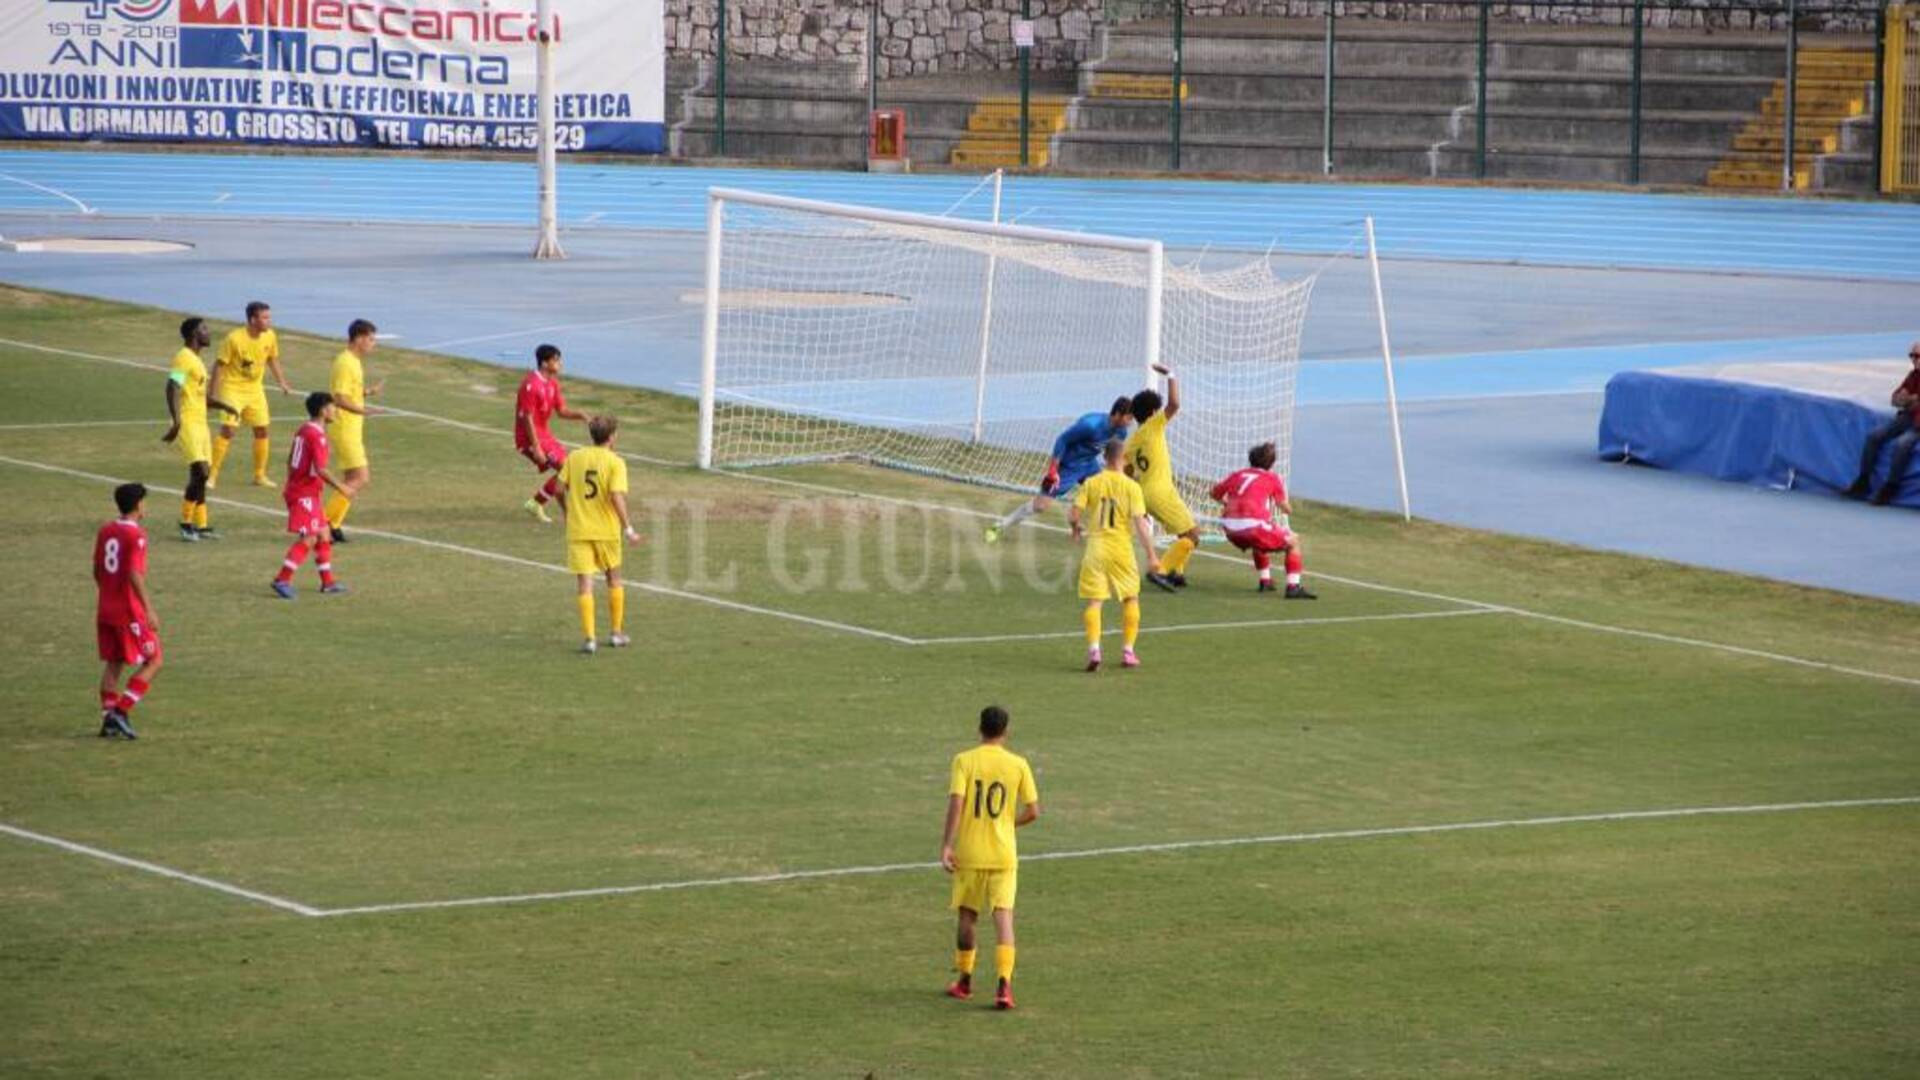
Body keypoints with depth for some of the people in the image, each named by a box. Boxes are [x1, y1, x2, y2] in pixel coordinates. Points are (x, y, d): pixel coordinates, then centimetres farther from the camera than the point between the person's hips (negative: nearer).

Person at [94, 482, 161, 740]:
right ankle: (121, 711, -9)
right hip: (130, 610, -7)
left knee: (113, 664, 14)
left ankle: (108, 718, 10)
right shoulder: (136, 535, -15)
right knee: (153, 662, 2)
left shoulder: (105, 531, 8)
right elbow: (134, 575, -22)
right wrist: (149, 610, -21)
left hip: (105, 610, 7)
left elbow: (97, 571, 14)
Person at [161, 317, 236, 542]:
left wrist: (223, 406, 36)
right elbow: (173, 389, -24)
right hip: (188, 424, -10)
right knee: (200, 472, -17)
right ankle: (186, 523, -7)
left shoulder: (196, 360, 18)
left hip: (200, 422, 10)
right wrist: (176, 421, -33)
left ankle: (200, 526, 17)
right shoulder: (184, 359, -12)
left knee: (203, 474, 11)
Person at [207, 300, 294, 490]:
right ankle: (212, 475, -8)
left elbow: (272, 360, 12)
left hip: (255, 389, 6)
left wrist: (282, 382, 10)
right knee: (227, 430, -15)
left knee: (261, 430, 6)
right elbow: (220, 364, -13)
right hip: (233, 387, -6)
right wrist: (212, 391, -12)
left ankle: (260, 476, 19)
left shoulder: (270, 336, -6)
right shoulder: (235, 339, -21)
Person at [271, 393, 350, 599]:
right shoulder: (317, 435, -18)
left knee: (323, 535, 15)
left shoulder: (303, 430, 12)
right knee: (307, 538, -10)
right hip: (306, 495, -10)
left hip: (296, 488, 10)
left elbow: (290, 461, 18)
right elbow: (320, 469, -24)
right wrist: (340, 487, -15)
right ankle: (282, 580, -14)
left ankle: (327, 581, 20)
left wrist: (292, 484, 26)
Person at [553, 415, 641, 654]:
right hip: (606, 529, -1)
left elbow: (559, 488, 1)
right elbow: (617, 496, -18)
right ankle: (617, 633, 24)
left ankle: (589, 639, -7)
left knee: (585, 583, 0)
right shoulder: (615, 462, -8)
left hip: (578, 529, 1)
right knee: (614, 579, 18)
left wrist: (565, 510, 20)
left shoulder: (574, 457, 2)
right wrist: (628, 528, -13)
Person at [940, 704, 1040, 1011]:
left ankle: (964, 981, 27)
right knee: (1003, 916, -4)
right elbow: (1033, 812, 0)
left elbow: (956, 803, -15)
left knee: (967, 916, 15)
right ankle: (1004, 985, -18)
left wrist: (946, 846, -14)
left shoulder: (964, 761, -5)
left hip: (969, 853, 0)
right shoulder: (1018, 765, -1)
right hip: (1004, 854, 0)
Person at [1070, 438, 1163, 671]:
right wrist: (1152, 557, -8)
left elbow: (1073, 515, -4)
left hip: (1095, 547, 1)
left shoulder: (1091, 484, 0)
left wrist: (1075, 528, 20)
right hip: (1122, 548, -1)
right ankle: (1128, 651, 13)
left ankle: (1093, 648, -17)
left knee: (1094, 601, 2)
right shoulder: (1131, 486, -6)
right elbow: (1140, 523, -11)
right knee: (1131, 599, 16)